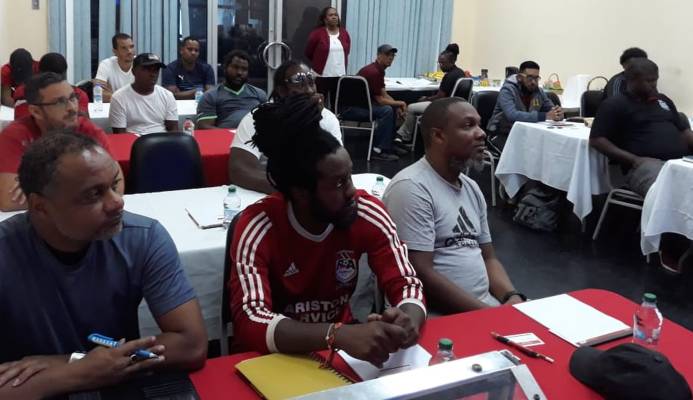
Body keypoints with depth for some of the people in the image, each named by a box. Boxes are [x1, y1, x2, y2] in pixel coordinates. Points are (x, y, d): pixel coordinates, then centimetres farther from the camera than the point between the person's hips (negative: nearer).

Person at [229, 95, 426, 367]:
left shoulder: (367, 212, -13)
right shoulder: (258, 227, -23)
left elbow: (407, 284, -12)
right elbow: (249, 321, -32)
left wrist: (408, 321, -36)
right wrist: (339, 335, -46)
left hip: (342, 347, 3)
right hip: (281, 354, -2)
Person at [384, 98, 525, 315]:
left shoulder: (471, 188, 12)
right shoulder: (411, 187, -15)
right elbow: (421, 276, -20)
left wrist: (512, 298, -3)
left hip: (487, 304, 8)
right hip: (439, 316, -8)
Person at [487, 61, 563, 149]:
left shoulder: (539, 92, 5)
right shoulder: (507, 90, -15)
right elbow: (512, 115, -31)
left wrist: (558, 113, -20)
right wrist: (544, 116, -38)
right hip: (503, 135, -5)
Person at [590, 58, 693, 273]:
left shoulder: (663, 101, 26)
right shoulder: (615, 104, 5)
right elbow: (596, 140, -4)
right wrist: (634, 160, -11)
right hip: (646, 165, -6)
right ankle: (673, 251, -14)